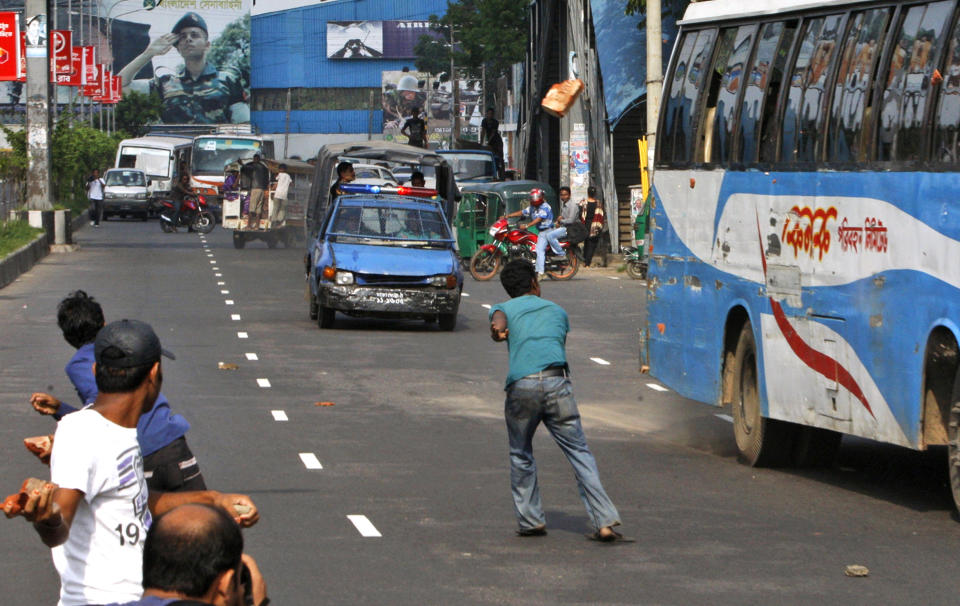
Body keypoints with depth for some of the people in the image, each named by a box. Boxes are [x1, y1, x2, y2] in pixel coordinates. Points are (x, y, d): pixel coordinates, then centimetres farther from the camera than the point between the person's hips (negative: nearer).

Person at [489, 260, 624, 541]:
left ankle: (530, 520, 20)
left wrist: (497, 331, -21)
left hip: (521, 387, -1)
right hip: (558, 381, 1)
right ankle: (605, 521, -5)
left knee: (521, 455, 20)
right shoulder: (557, 311, 28)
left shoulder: (503, 309, 20)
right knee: (579, 452, 4)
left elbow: (498, 321, -4)